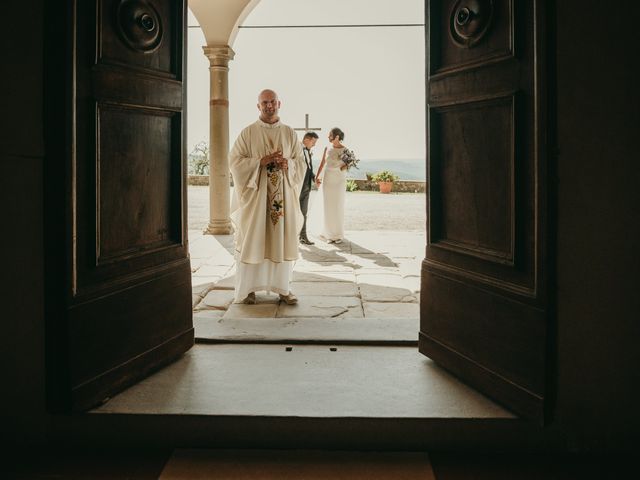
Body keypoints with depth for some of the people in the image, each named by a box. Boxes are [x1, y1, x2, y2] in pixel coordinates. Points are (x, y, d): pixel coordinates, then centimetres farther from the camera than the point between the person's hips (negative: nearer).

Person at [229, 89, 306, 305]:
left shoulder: (290, 133, 9)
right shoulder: (248, 133, 1)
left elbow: (301, 163, 10)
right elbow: (234, 161, -4)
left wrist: (287, 164, -12)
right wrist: (261, 161, -16)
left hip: (282, 196, 2)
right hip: (254, 194, -2)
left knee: (281, 240, 4)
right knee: (252, 240, 0)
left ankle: (282, 287, 12)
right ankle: (248, 288, 9)